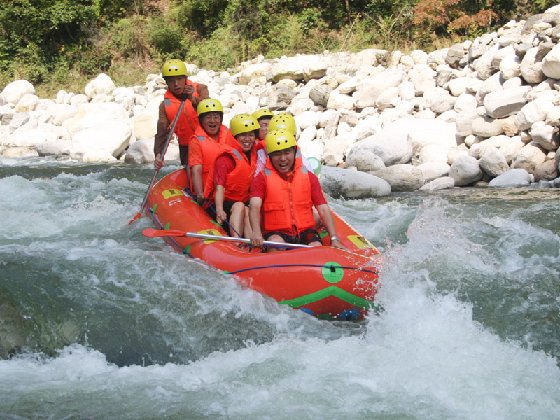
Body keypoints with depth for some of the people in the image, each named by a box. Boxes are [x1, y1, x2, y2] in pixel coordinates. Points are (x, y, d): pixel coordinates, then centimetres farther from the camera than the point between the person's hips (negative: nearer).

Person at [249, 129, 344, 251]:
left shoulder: (309, 177, 12)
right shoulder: (263, 178, 4)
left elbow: (323, 209, 5)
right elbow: (254, 206, -13)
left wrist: (334, 238, -9)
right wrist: (256, 231, -34)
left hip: (306, 231, 2)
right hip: (276, 232, -2)